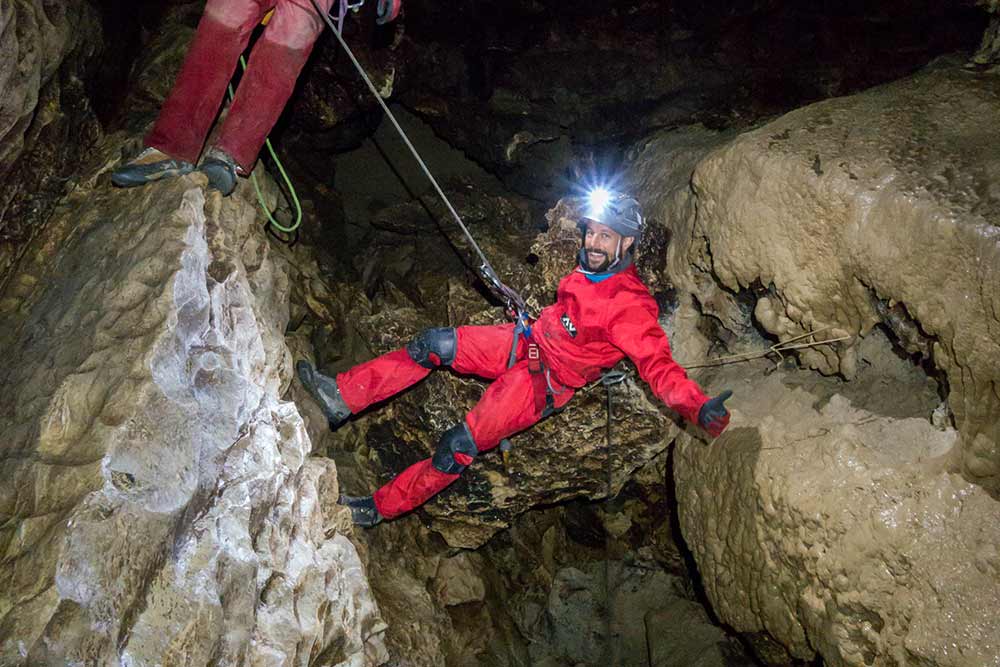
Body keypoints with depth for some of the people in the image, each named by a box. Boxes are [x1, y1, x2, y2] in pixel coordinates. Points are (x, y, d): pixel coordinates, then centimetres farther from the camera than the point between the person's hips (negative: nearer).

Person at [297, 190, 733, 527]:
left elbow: (658, 364, -34)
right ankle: (342, 398, -1)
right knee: (433, 345, -6)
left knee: (459, 446, -13)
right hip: (527, 343, 7)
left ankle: (381, 507, 2)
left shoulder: (630, 305, -26)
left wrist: (698, 408, -48)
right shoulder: (591, 265, -2)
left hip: (545, 384, -7)